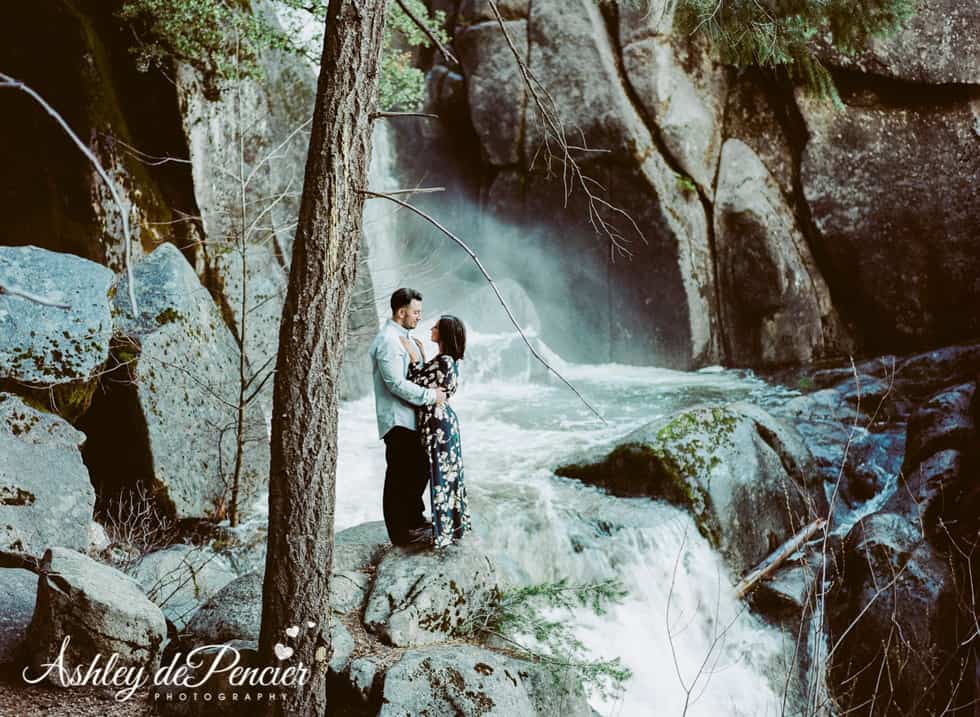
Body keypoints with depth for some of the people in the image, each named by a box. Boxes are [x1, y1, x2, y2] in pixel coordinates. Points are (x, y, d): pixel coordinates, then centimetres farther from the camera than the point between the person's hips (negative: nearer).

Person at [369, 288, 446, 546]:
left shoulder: (404, 337, 17)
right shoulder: (388, 340, -16)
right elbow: (396, 384, -23)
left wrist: (434, 390, 10)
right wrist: (430, 395, -20)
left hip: (411, 418, 10)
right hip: (397, 420, -10)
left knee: (419, 469, 18)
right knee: (400, 476, -2)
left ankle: (415, 519, 32)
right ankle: (401, 531, 5)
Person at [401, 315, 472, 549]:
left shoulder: (444, 361, -20)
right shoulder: (449, 360, 10)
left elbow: (417, 386, -18)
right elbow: (427, 383, 12)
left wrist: (413, 357, -14)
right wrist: (421, 356, 13)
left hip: (437, 423, -10)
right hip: (444, 418, 10)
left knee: (441, 476, -2)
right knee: (448, 474, 17)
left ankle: (445, 531, 6)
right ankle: (455, 524, 27)